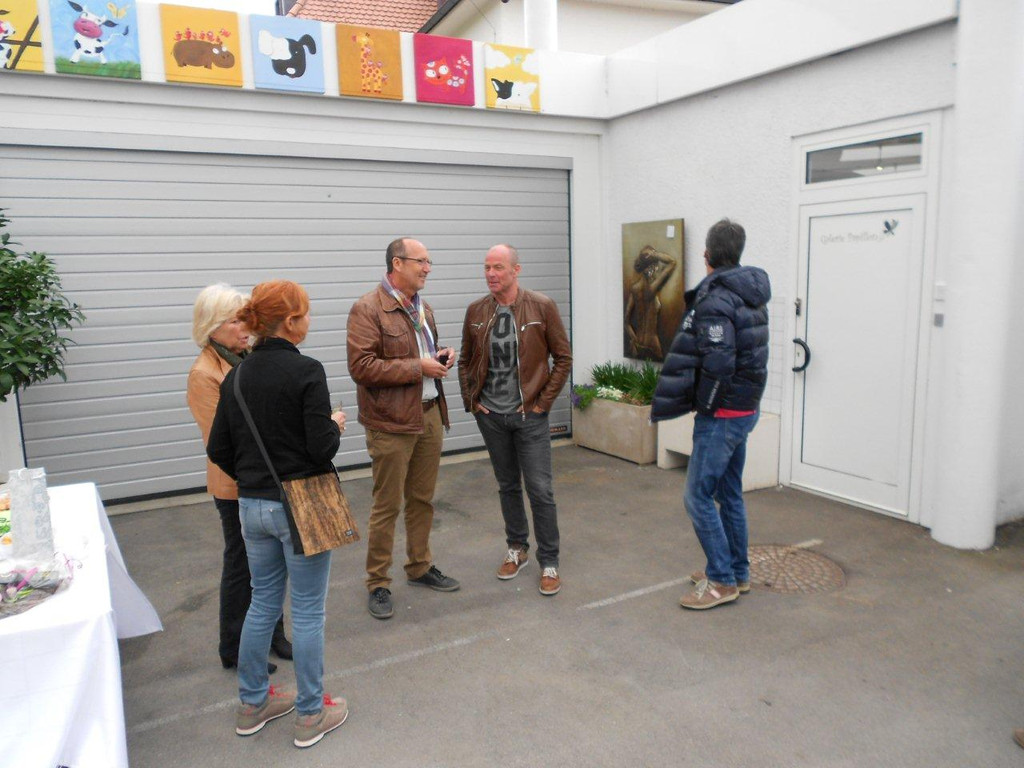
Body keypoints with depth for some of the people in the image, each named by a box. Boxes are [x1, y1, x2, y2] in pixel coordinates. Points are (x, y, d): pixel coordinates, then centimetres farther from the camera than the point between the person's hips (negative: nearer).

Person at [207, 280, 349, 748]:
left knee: (262, 603, 20)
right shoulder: (306, 371, -17)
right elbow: (323, 447, -20)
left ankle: (253, 703, 35)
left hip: (252, 505, 6)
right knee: (307, 611, 7)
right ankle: (311, 715, 22)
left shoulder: (236, 375, 4)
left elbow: (218, 450, 7)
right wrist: (335, 426, 1)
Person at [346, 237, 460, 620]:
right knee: (387, 505, 2)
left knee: (422, 499, 17)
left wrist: (442, 356, 3)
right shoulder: (368, 309, -12)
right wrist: (418, 368, -20)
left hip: (430, 415, 8)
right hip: (392, 421, -7)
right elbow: (361, 367, -20)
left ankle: (420, 567, 33)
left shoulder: (423, 308, 14)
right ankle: (377, 584, 17)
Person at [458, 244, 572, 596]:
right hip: (490, 415, 3)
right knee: (507, 486, 15)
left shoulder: (542, 307, -8)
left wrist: (543, 401, -8)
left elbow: (563, 358, -4)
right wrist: (470, 400, 4)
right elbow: (465, 361, 13)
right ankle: (517, 549, 33)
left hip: (529, 414, -3)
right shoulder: (476, 311, 2)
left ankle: (549, 563, 13)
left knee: (540, 490, -1)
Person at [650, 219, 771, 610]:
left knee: (698, 496, -1)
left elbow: (718, 363, -26)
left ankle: (721, 581, 9)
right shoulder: (752, 295, 10)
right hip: (745, 409, 10)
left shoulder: (715, 299, -19)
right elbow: (750, 355, 12)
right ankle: (738, 572, 30)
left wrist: (704, 406, -10)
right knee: (729, 493, 18)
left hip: (722, 415, -10)